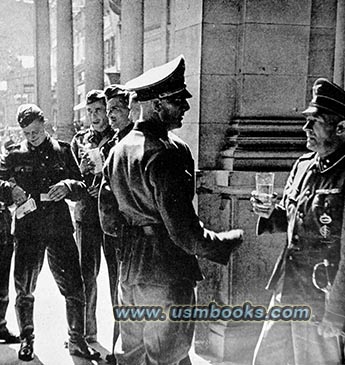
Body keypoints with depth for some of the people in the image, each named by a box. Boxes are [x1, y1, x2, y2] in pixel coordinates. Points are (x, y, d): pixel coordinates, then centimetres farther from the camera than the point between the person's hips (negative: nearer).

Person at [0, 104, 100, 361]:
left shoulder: (63, 151, 7)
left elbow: (81, 187, 7)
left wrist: (67, 186, -14)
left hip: (60, 228, 0)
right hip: (28, 230, 0)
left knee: (74, 288, 1)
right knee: (24, 289, 6)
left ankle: (77, 341, 19)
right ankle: (27, 340, 28)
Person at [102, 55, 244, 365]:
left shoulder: (118, 150, 7)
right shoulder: (169, 152, -20)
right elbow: (185, 232, -22)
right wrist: (232, 240, -9)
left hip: (129, 272, 8)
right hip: (168, 276, -8)